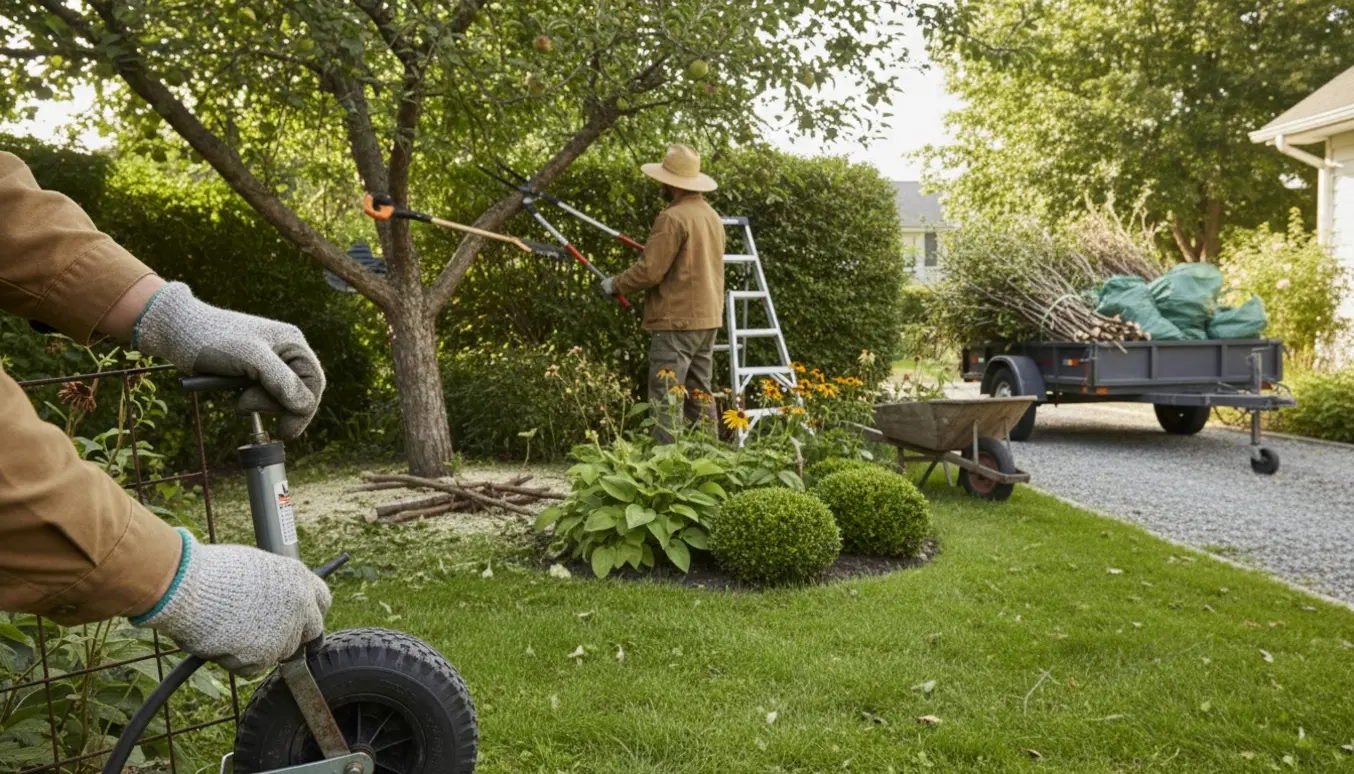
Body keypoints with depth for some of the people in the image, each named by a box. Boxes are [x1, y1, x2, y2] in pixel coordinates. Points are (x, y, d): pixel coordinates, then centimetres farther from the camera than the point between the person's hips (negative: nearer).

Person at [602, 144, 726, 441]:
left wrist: (616, 284, -1)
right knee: (699, 394, 13)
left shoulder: (673, 217, -14)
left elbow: (650, 270, -17)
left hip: (677, 321, -9)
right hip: (707, 318, 9)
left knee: (666, 397, -6)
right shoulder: (712, 216, 13)